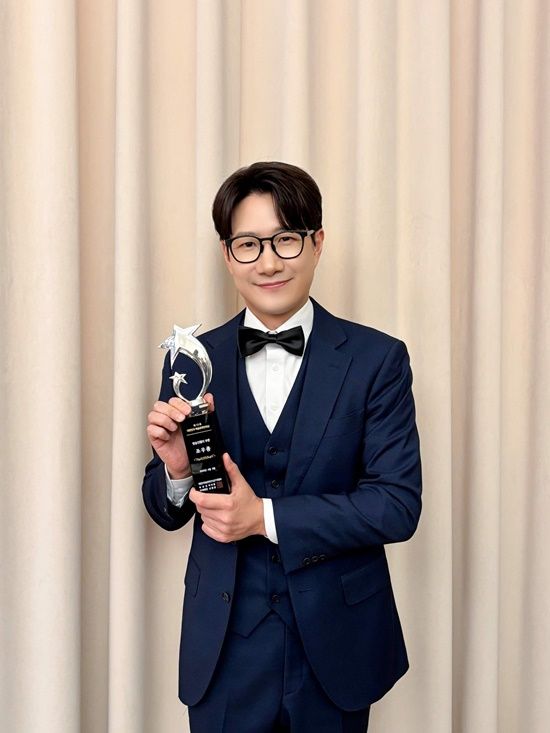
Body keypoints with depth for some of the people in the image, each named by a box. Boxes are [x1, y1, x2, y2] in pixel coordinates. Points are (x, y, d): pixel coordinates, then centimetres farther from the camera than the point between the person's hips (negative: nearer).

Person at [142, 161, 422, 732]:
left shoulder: (377, 359, -6)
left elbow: (399, 505, -12)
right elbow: (168, 514, 5)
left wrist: (266, 517, -19)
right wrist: (177, 469, -17)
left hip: (336, 648, -1)